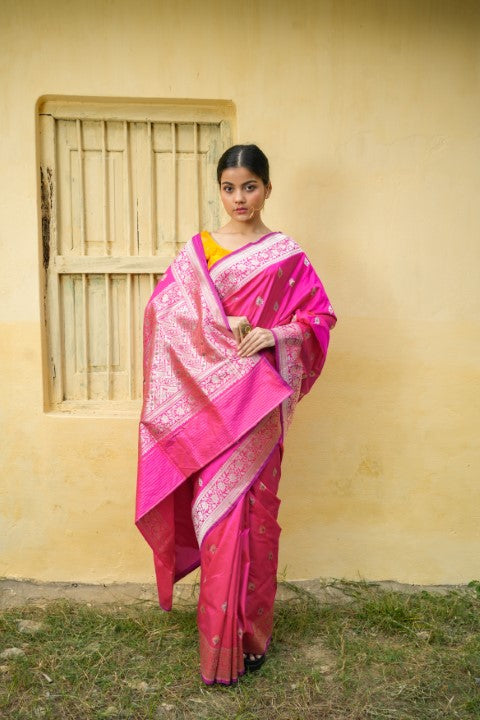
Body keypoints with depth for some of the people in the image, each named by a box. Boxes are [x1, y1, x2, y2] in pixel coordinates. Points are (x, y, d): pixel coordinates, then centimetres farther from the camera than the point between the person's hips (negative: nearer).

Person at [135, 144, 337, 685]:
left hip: (259, 401, -1)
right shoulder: (197, 250, 8)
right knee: (217, 512, 4)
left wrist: (274, 334, -16)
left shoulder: (286, 255, 3)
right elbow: (163, 310, 0)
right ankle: (221, 645, 20)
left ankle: (252, 632, 20)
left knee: (253, 511, 3)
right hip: (207, 400, 2)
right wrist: (223, 328, -14)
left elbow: (320, 316, 2)